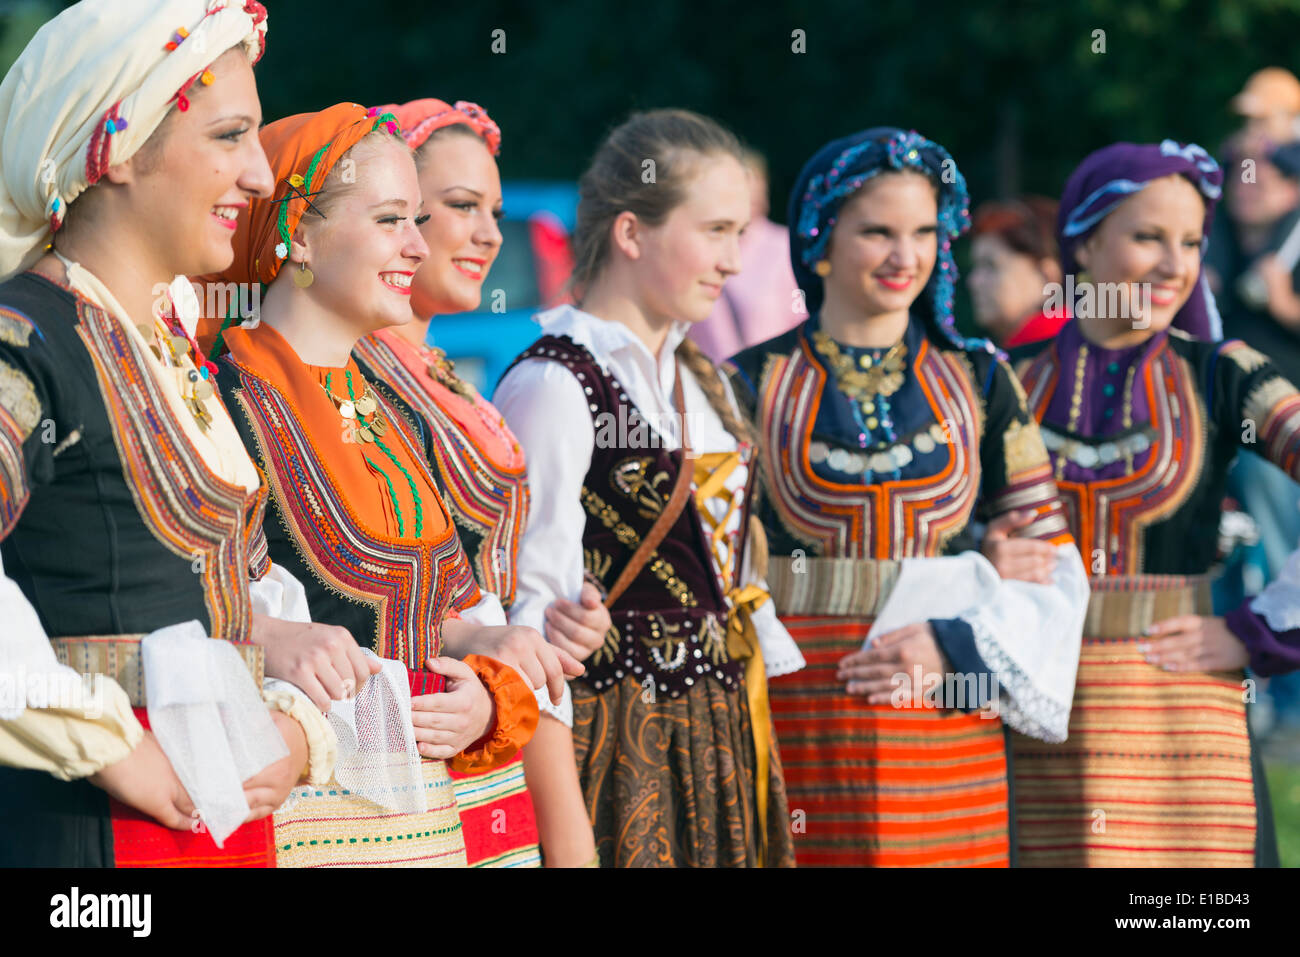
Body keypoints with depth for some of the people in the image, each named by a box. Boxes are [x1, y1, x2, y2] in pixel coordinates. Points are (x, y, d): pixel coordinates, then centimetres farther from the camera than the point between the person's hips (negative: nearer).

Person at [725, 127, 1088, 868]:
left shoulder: (978, 383, 10)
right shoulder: (754, 386, 4)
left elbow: (1053, 560, 10)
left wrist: (957, 643, -10)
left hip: (945, 722, 2)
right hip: (797, 726, -1)